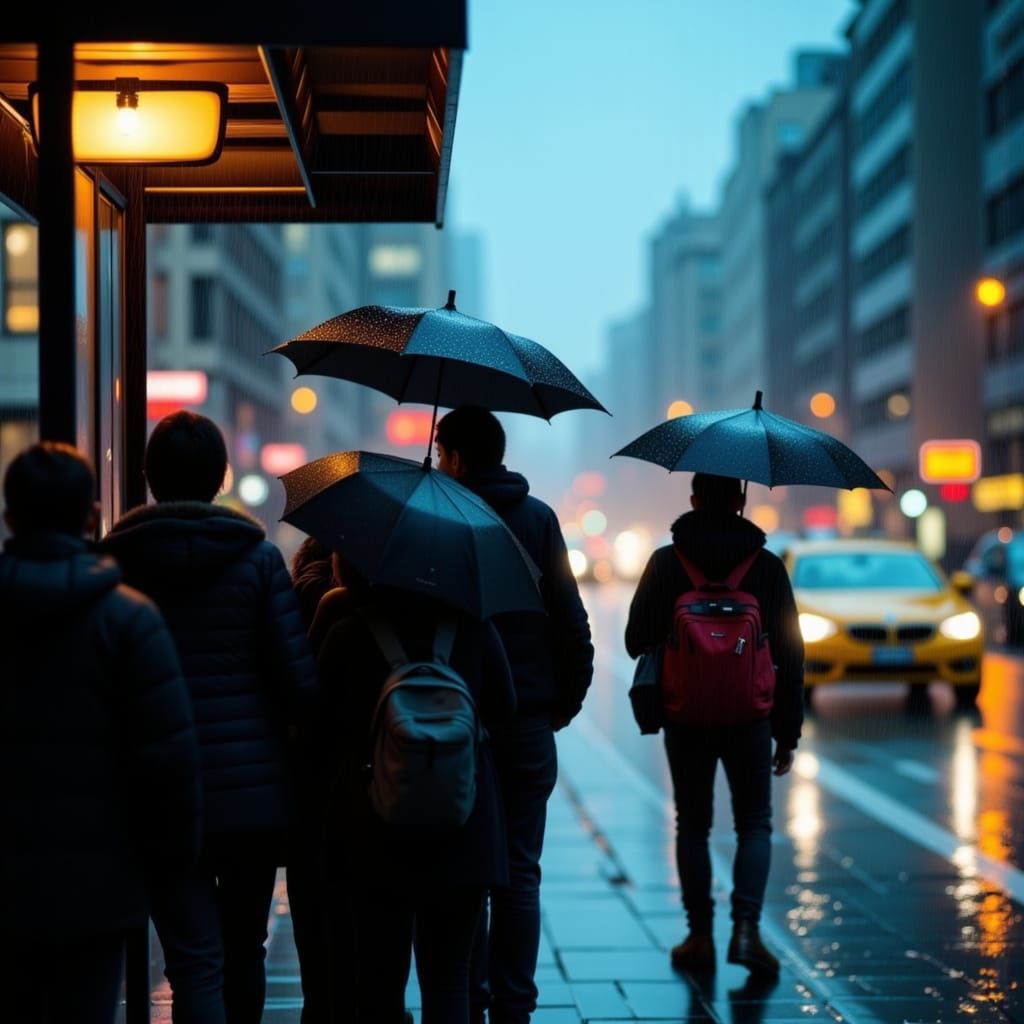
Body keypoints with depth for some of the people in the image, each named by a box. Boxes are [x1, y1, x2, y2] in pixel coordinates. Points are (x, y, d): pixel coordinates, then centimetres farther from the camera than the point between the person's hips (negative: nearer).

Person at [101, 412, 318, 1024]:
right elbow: (300, 681, -7)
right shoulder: (256, 555, -3)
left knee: (195, 961, -1)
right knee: (244, 951, 17)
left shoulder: (116, 560, -1)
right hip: (255, 790, 1)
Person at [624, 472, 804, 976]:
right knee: (754, 823, 10)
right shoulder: (767, 566, -1)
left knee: (692, 825, 12)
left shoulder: (665, 562, -4)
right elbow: (789, 655, 0)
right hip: (749, 717, 0)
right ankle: (746, 928, -8)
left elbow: (636, 641, -1)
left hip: (684, 717, 0)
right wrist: (788, 732, 6)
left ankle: (700, 935, 11)